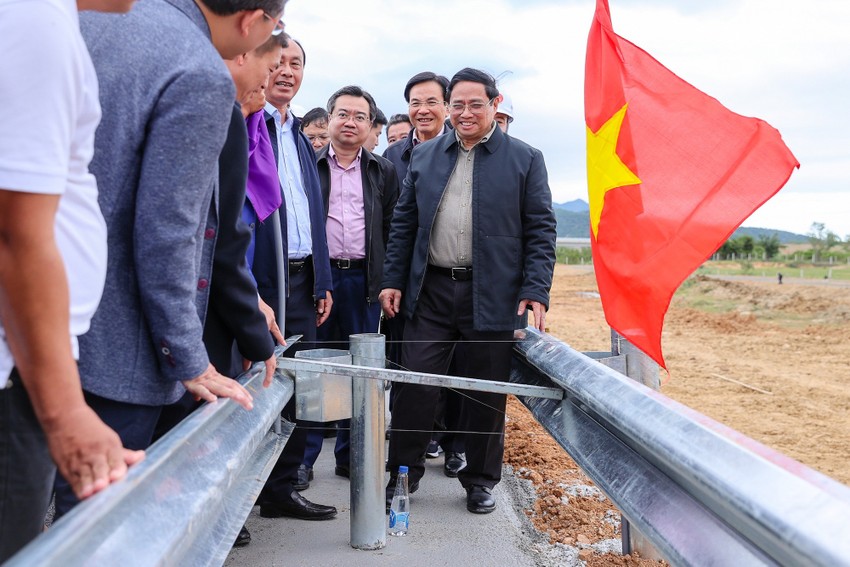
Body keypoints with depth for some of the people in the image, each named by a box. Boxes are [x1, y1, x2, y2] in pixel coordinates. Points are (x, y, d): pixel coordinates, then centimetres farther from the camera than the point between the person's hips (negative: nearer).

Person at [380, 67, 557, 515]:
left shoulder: (525, 159, 2)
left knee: (487, 393, 6)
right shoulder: (424, 156, 11)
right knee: (415, 385, 3)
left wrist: (536, 290, -10)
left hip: (492, 295, -2)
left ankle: (480, 481, 22)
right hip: (431, 290, 2)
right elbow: (403, 223, 13)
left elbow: (540, 230, -1)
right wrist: (393, 280, 6)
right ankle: (403, 473, 17)